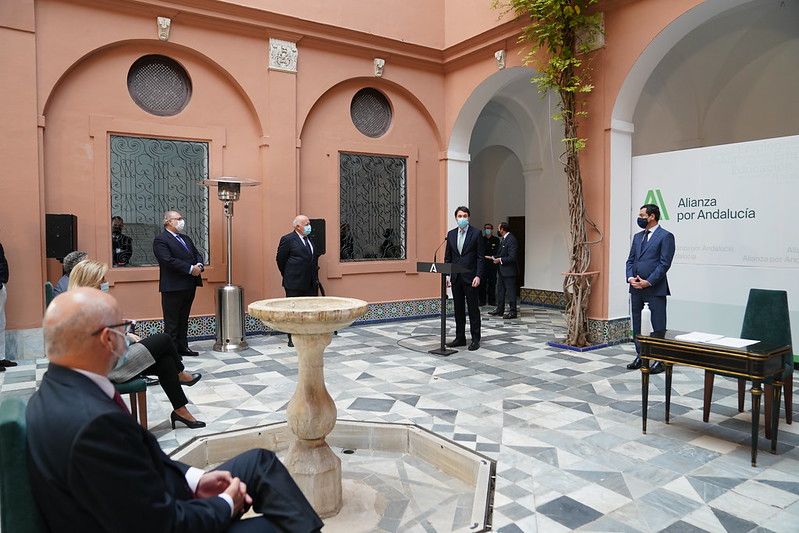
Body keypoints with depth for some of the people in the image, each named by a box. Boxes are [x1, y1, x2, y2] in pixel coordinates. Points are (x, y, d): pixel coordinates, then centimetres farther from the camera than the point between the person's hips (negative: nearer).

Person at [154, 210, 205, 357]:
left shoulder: (185, 238, 18)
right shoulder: (161, 240, -8)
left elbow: (197, 254, 16)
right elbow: (169, 260, -20)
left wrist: (199, 266, -6)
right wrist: (190, 269, -20)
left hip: (189, 285, 8)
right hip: (173, 287, -8)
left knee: (184, 319, 14)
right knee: (172, 320, 0)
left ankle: (182, 346, 22)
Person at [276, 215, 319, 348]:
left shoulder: (311, 239, 13)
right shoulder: (287, 239, -8)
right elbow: (280, 260, -4)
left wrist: (315, 278, 14)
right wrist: (288, 276, 4)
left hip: (311, 283, 6)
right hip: (294, 284, -6)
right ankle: (292, 339, 10)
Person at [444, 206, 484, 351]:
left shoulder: (476, 233, -3)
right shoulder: (451, 234, 10)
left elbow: (480, 257, -6)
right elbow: (447, 257, 12)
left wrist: (478, 276, -14)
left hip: (470, 278, -5)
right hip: (456, 278, 5)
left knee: (473, 309, 1)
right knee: (458, 309, 10)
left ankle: (475, 339, 8)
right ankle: (460, 338, 18)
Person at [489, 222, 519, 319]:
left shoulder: (511, 240, -18)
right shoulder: (504, 239, 12)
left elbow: (512, 257, -23)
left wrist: (500, 260, -16)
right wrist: (495, 258, 10)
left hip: (509, 270, -10)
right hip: (502, 271, 10)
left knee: (510, 291, -2)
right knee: (500, 290, 15)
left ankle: (512, 312, 6)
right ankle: (499, 310, 24)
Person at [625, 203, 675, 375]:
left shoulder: (666, 236, -5)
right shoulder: (637, 236, 16)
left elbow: (664, 263, -11)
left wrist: (648, 282, -16)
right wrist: (630, 277, -3)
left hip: (655, 289, -7)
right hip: (636, 288, 7)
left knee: (658, 326, 0)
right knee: (637, 324, 12)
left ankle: (660, 359, 8)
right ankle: (640, 356, 22)